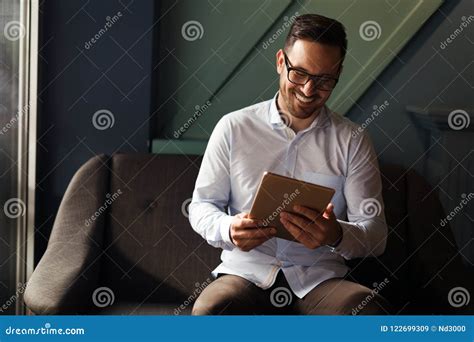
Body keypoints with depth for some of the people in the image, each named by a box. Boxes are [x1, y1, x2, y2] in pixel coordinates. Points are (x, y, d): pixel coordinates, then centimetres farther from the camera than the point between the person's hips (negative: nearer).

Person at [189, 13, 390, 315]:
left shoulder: (353, 142, 5)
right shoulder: (233, 128, 5)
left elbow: (375, 234, 2)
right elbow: (201, 205, 10)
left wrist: (337, 236, -23)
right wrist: (228, 230, -15)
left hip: (322, 278, 1)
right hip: (246, 273, 0)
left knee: (372, 310, -33)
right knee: (208, 310, -36)